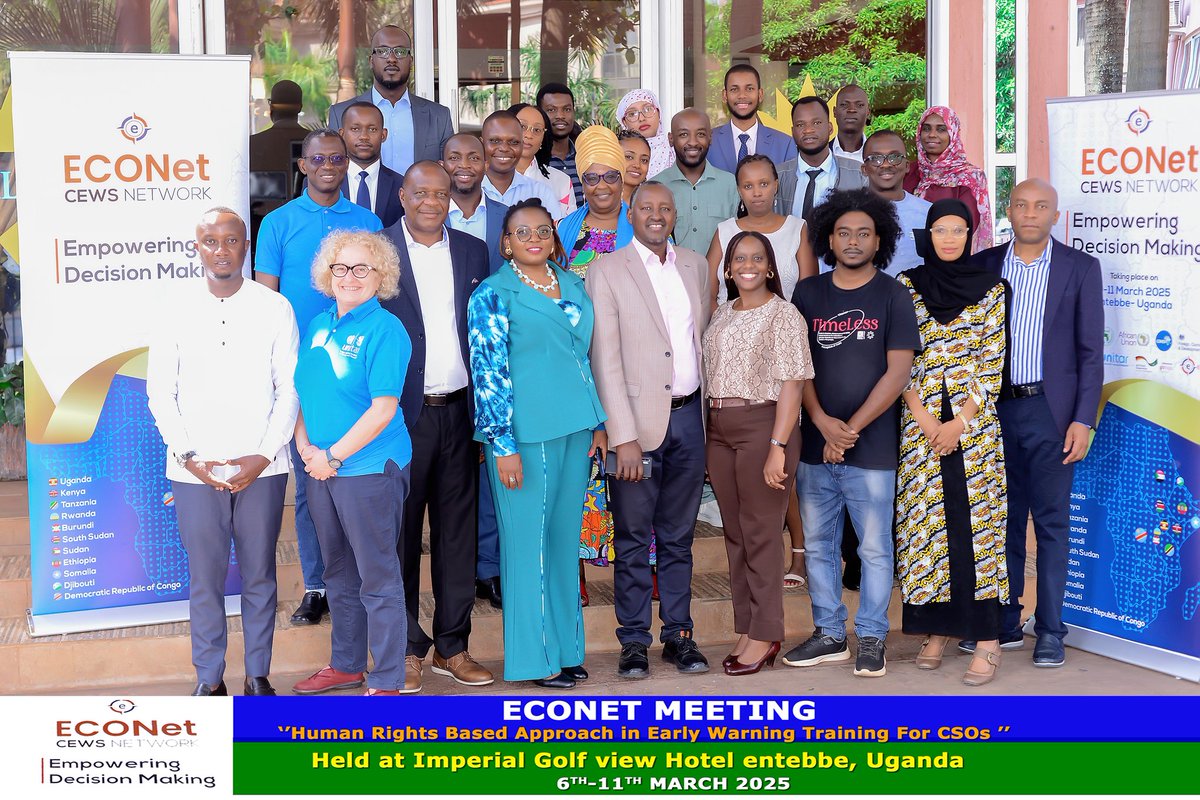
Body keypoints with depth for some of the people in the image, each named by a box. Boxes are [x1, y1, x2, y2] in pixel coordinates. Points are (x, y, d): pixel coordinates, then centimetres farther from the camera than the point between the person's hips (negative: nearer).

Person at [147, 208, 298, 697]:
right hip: (194, 470, 1)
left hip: (261, 468, 0)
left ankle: (258, 675, 20)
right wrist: (188, 456, -7)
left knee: (259, 574, 8)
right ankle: (209, 678, 18)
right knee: (204, 577, 5)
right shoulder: (178, 311, 3)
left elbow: (289, 390, 0)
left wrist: (265, 455, -9)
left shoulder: (274, 308, 1)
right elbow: (160, 393, 4)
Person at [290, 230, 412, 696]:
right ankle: (346, 665, 34)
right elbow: (302, 393, 15)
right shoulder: (319, 325, 11)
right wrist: (305, 446, -1)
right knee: (339, 574, 19)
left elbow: (383, 409, -17)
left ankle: (388, 682, 8)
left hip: (369, 468, -7)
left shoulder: (384, 330, -11)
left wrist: (334, 456, -15)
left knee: (378, 579, 0)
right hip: (321, 468, 7)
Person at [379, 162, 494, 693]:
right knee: (400, 530, 4)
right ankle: (407, 649, 15)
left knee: (457, 529, 9)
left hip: (458, 410, 4)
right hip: (402, 411, -3)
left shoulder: (473, 252, 10)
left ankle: (453, 647, 19)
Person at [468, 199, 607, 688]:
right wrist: (503, 445, -14)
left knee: (565, 539, 11)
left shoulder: (572, 285, 13)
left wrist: (597, 422, 15)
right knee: (528, 542, 0)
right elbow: (488, 372, -9)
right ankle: (533, 658, 10)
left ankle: (565, 647, 22)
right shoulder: (493, 294, -5)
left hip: (574, 428, 6)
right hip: (526, 432, -6)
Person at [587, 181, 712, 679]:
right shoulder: (607, 271, -4)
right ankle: (634, 642, 12)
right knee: (633, 540, 2)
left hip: (689, 417, 4)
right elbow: (605, 360, -9)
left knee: (679, 538, 12)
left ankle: (679, 635, 21)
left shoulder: (695, 266, 12)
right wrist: (624, 437, -14)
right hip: (638, 420, -4)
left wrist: (708, 415, 10)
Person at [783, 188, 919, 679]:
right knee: (817, 545, 9)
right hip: (814, 446, 3)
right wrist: (823, 422, -9)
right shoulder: (807, 294, 8)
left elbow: (898, 371, -6)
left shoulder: (892, 296, 0)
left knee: (874, 548, 2)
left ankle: (872, 639, 13)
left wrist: (851, 429, -10)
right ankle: (830, 635, 21)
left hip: (872, 449, -3)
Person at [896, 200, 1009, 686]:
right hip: (920, 422, 1)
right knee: (925, 522, 2)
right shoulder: (906, 287, 6)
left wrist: (960, 421, -9)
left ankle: (986, 640, -3)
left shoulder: (989, 289, 5)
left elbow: (994, 362, 0)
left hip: (974, 421, -1)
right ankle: (936, 631, 13)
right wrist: (925, 420, -8)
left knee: (975, 519, -5)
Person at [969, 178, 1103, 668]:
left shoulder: (1080, 268, 2)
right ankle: (1004, 624, 20)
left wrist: (1083, 419, -8)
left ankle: (1050, 631, 10)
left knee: (1052, 522, 2)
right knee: (1002, 519, 10)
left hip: (1049, 411, -2)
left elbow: (1090, 349, 0)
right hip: (994, 410, 2)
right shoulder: (983, 265, 8)